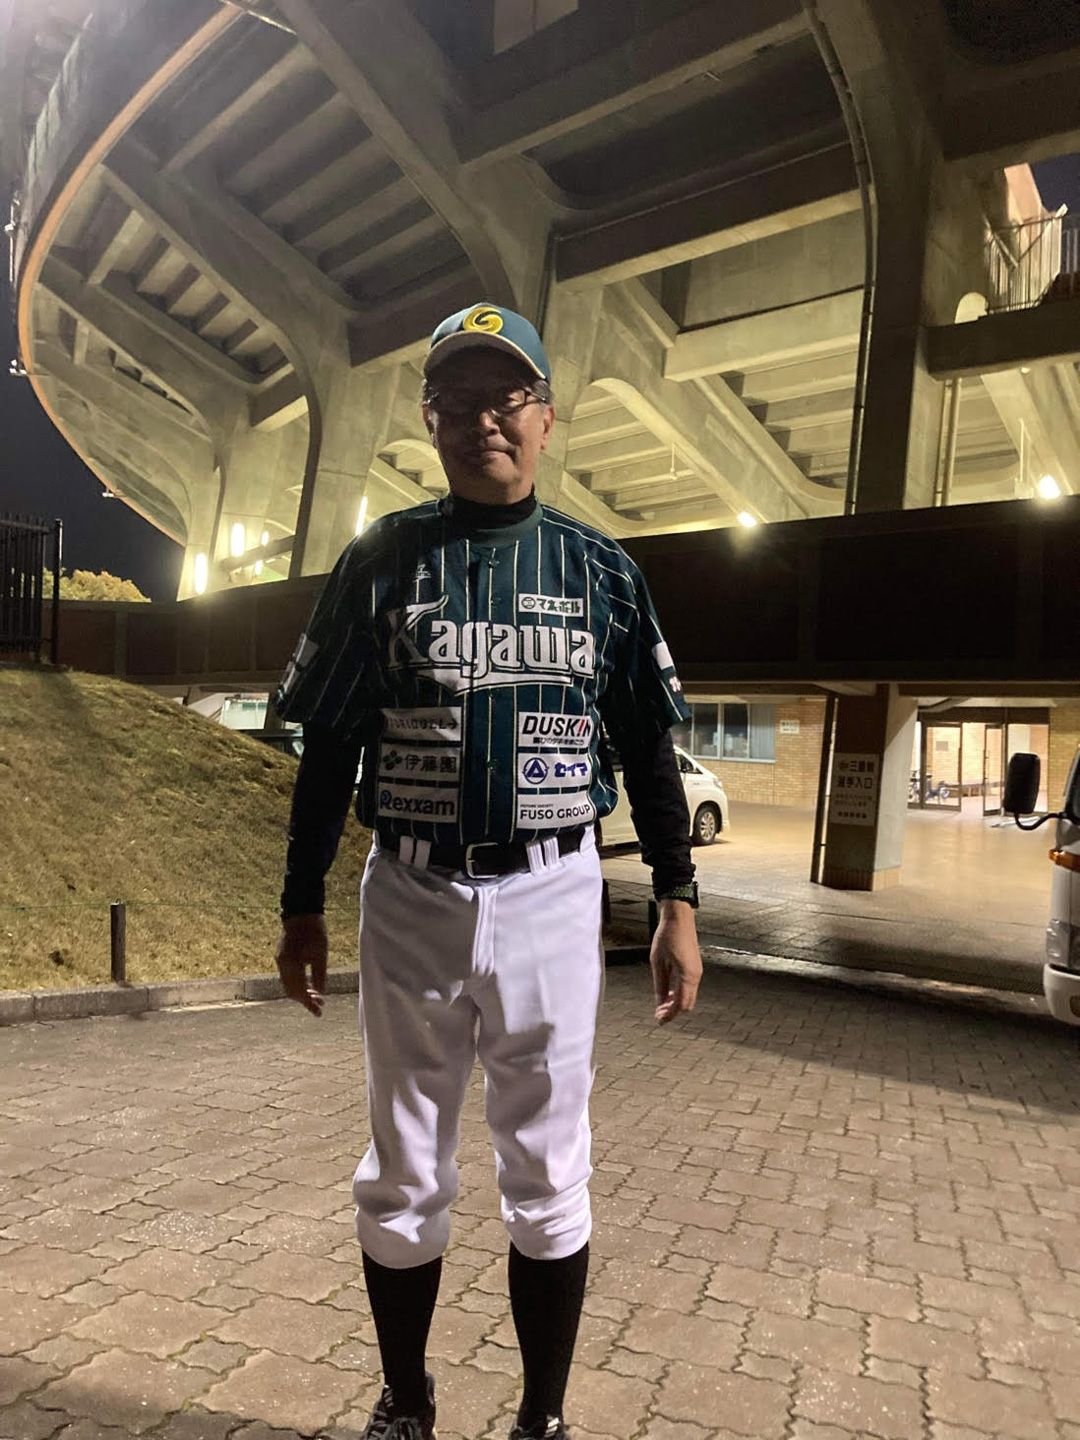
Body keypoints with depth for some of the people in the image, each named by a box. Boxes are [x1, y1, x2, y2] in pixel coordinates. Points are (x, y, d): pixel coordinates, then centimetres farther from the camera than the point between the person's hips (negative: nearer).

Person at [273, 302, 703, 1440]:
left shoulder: (599, 567, 4)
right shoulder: (380, 560, 3)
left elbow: (647, 747, 5)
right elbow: (329, 748, 6)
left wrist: (677, 900, -1)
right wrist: (302, 904, 5)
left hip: (551, 898, 0)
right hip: (408, 897, 1)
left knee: (548, 1179, 11)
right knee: (401, 1181, 14)